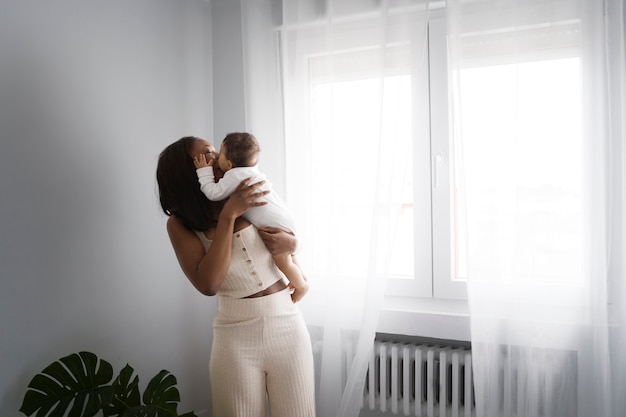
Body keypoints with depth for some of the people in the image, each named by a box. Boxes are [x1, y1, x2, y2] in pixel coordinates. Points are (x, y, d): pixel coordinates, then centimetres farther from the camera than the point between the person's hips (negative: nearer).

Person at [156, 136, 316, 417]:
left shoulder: (251, 196, 2)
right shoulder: (180, 224, -3)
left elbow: (289, 234, 16)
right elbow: (208, 284, -17)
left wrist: (291, 243, -8)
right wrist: (228, 215, -18)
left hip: (288, 325, 2)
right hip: (236, 336, -2)